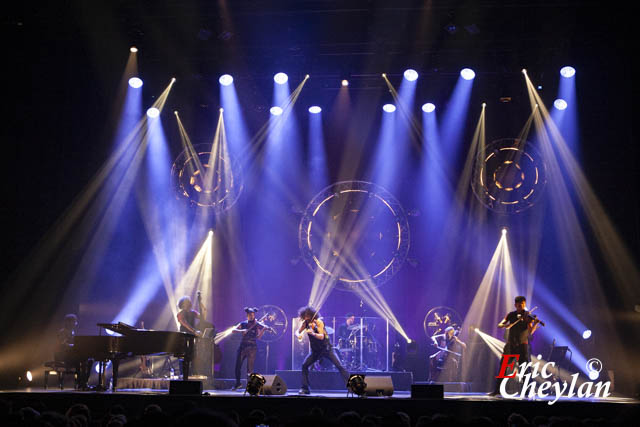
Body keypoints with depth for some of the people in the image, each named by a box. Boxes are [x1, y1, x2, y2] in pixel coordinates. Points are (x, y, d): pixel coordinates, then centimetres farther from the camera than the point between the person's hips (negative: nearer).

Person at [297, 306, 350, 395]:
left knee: (339, 366, -15)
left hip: (326, 348, -5)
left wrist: (313, 333, -43)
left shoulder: (319, 322, -17)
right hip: (315, 350, 5)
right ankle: (305, 388, 3)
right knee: (304, 366, -8)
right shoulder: (305, 323, -2)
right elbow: (297, 331, 0)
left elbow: (321, 336, -24)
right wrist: (299, 335, -24)